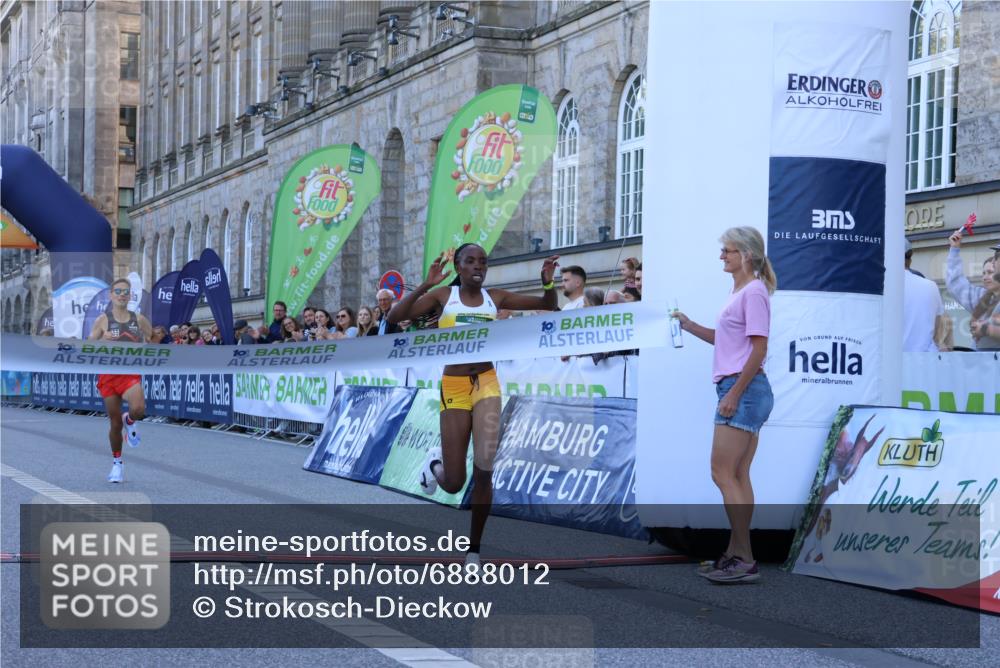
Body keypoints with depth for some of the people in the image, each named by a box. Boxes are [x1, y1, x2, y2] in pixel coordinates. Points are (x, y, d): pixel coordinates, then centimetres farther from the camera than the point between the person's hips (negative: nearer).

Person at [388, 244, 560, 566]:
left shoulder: (495, 297, 6)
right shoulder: (444, 295, 1)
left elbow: (549, 306, 10)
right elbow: (395, 317, -10)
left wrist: (548, 283, -11)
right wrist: (426, 286, -20)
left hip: (486, 383, 1)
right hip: (454, 386, -1)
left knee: (485, 467, -18)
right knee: (453, 484, 2)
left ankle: (474, 548, 1)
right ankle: (436, 462, 42)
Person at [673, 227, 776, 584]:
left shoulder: (754, 292, -12)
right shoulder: (740, 292, 18)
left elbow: (758, 349, -17)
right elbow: (725, 339, 25)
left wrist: (734, 393, -19)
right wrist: (689, 325, 13)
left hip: (744, 389, -10)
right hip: (739, 390, 10)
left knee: (723, 474, -10)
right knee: (738, 476, 10)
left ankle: (744, 560, -8)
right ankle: (736, 554, 14)